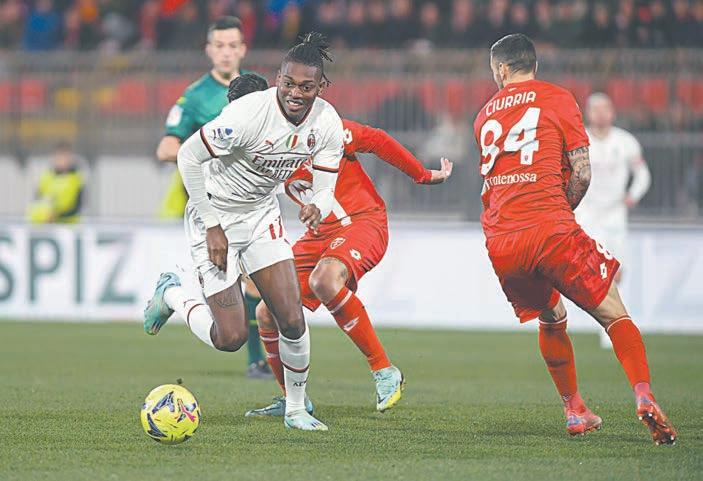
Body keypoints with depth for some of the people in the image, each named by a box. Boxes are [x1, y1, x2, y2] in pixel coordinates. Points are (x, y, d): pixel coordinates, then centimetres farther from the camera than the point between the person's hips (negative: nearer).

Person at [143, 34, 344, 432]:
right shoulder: (249, 114, -29)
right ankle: (172, 295, 23)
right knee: (231, 338, -6)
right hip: (216, 216, -5)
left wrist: (317, 208, -31)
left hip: (262, 215, 5)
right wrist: (212, 227, -18)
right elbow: (188, 157, -21)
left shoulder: (328, 124, -12)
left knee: (293, 320, -6)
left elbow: (326, 189, -5)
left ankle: (296, 409, 16)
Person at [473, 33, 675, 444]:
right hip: (550, 229, -4)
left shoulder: (485, 115, 19)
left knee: (552, 320, 25)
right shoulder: (557, 99, 6)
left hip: (500, 243, 4)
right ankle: (644, 398, -19)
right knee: (614, 314, 1)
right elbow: (582, 173, 0)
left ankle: (575, 411, 23)